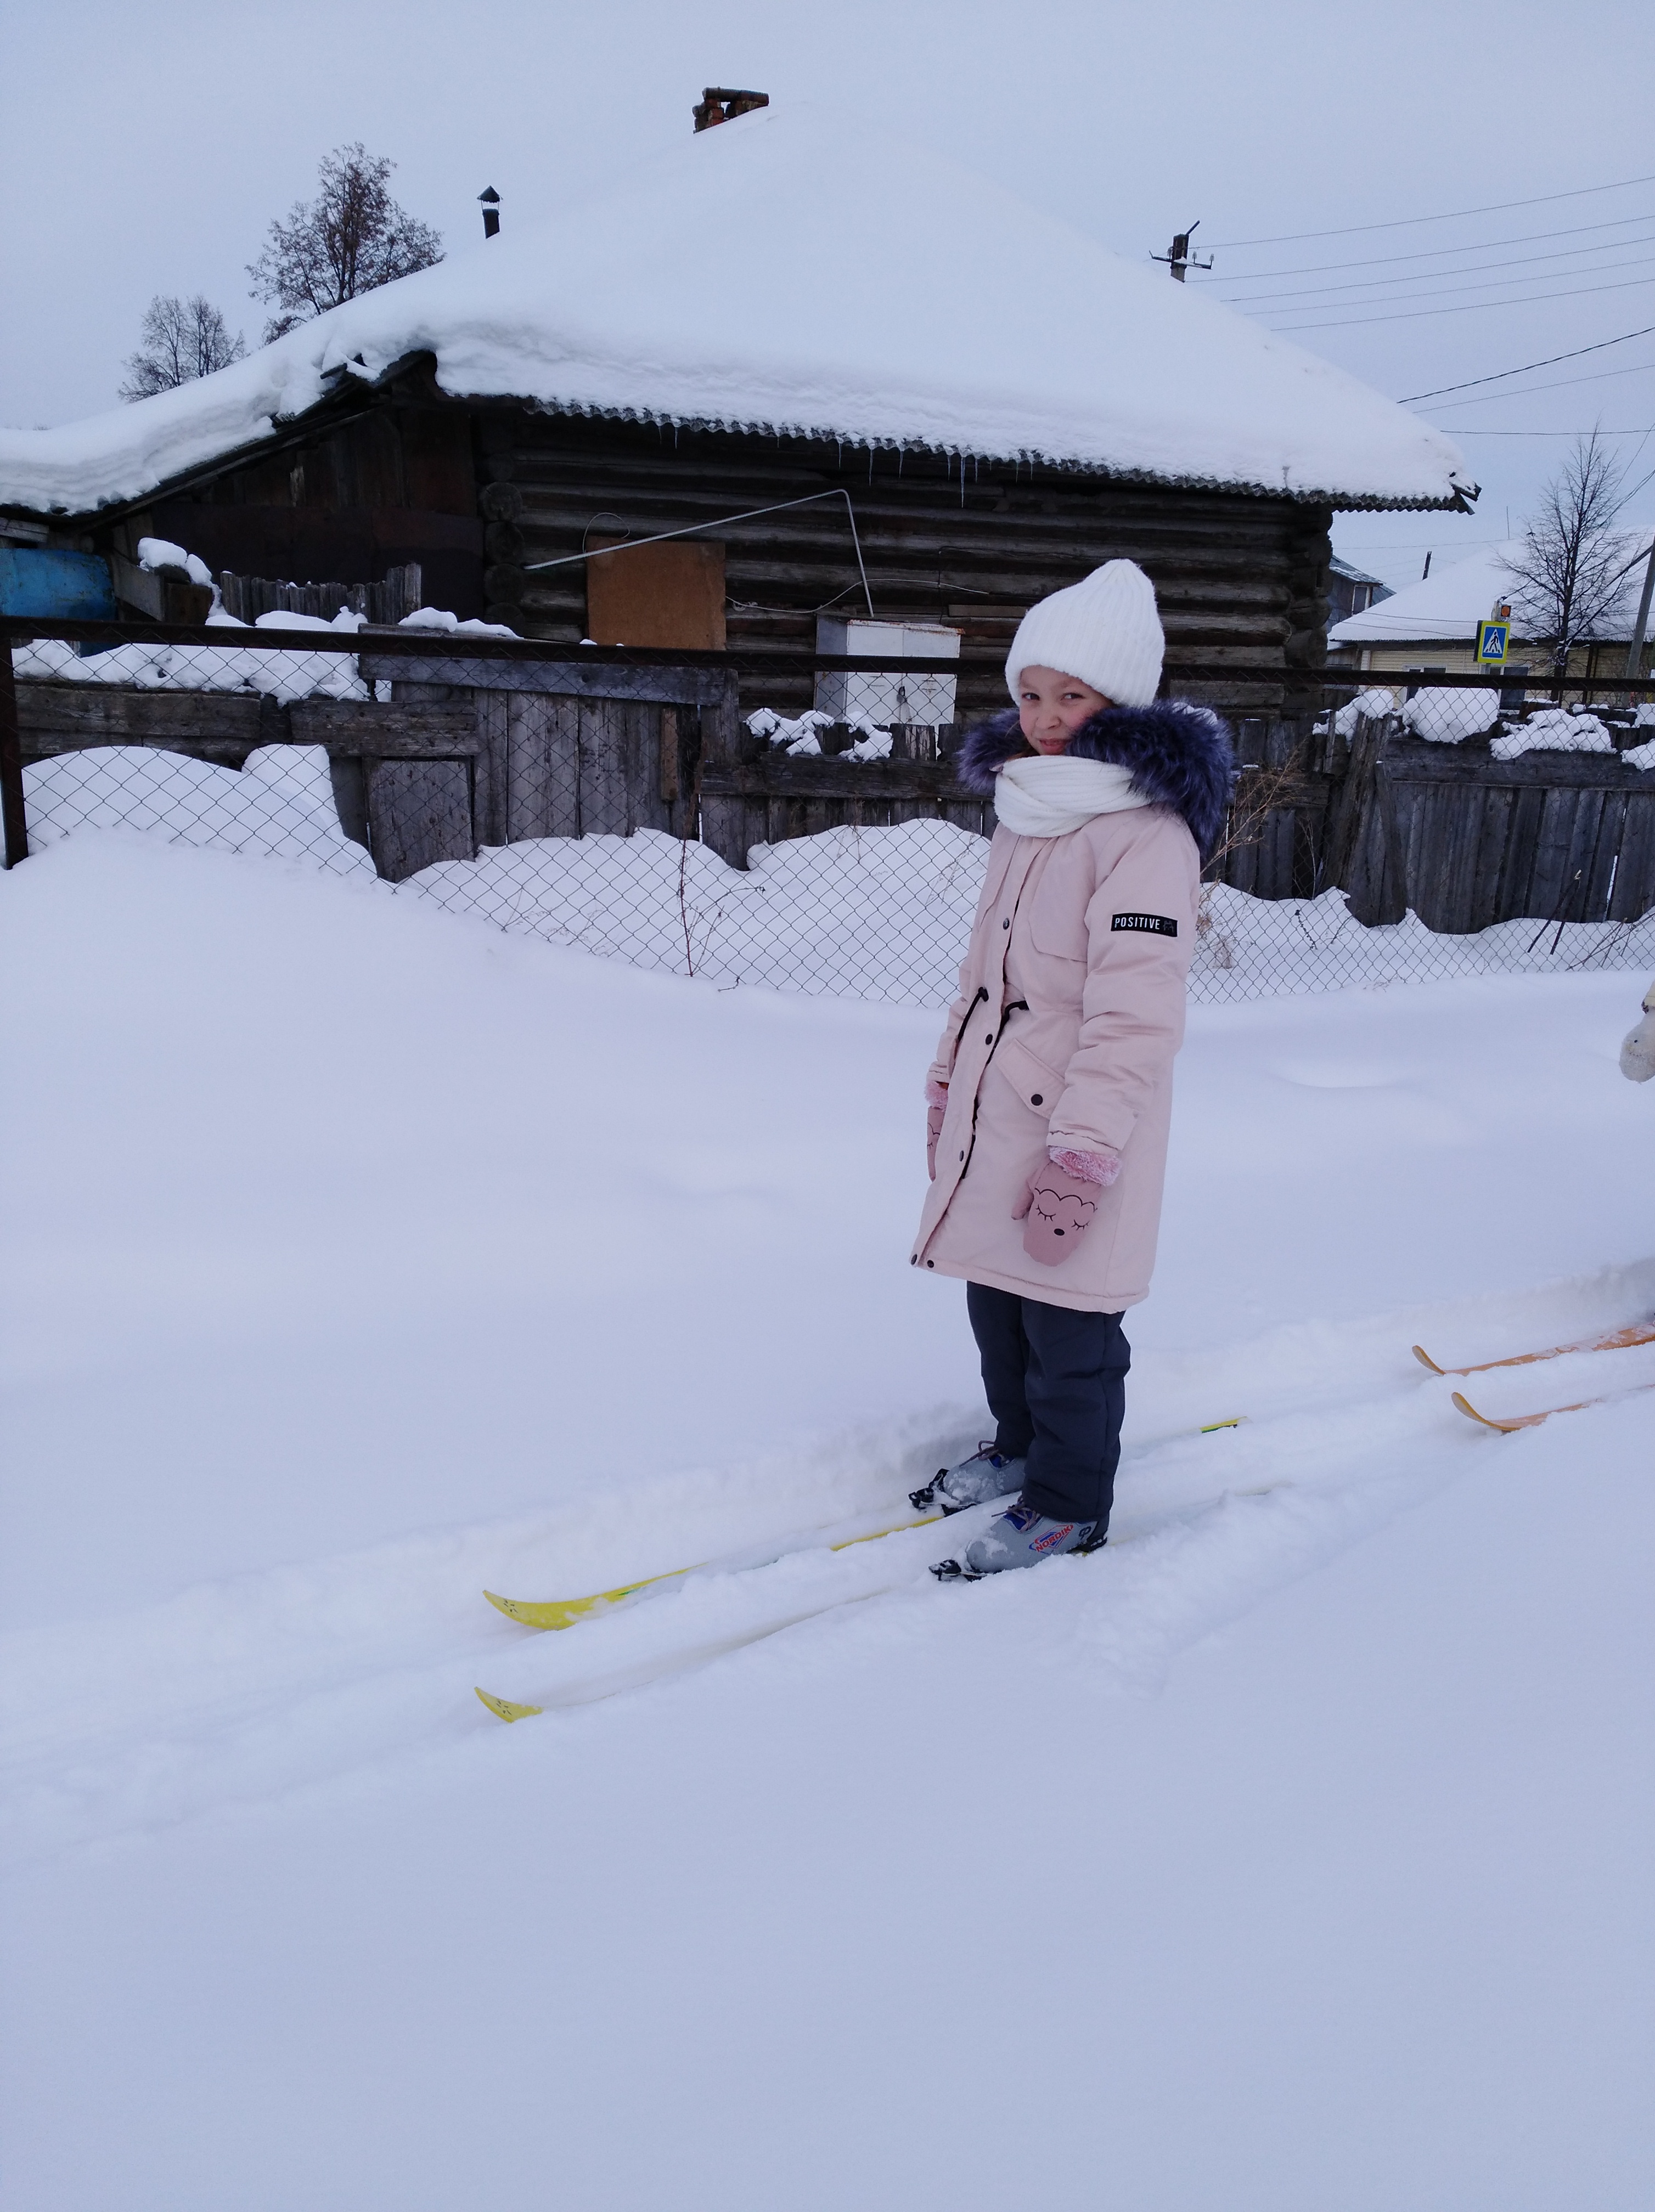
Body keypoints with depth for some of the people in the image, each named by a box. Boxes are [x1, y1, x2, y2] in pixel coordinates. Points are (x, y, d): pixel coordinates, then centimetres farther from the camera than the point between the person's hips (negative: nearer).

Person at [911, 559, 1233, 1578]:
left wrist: (1080, 1158, -25)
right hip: (993, 1118, 8)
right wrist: (949, 1079, 20)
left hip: (1072, 1142, -8)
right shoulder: (1026, 810, 10)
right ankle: (1019, 1447, 42)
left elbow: (1133, 1019, -24)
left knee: (1067, 1331, 6)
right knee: (996, 1300, 21)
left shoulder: (1146, 832, -20)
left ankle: (1069, 1505, 25)